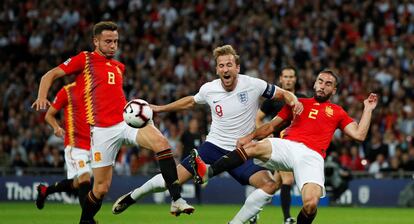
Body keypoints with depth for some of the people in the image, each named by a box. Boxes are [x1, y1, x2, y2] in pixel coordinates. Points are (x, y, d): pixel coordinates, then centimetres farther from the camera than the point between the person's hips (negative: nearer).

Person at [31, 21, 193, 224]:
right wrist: (42, 97, -17)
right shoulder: (85, 59, 3)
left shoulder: (119, 66, 20)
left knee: (161, 143, -24)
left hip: (127, 121, 4)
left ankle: (176, 200, -27)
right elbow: (50, 75, 1)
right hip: (102, 130, -4)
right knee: (102, 187, -3)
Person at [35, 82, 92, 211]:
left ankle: (45, 190, 37)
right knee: (85, 178, -20)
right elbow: (49, 115, 5)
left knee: (76, 184, 12)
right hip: (75, 145, -5)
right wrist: (56, 127, -16)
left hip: (92, 145, 5)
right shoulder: (67, 91, -2)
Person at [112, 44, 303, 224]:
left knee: (269, 185, -24)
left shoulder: (253, 85, -14)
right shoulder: (208, 89, -6)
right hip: (214, 146, 1)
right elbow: (191, 101, 17)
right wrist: (159, 108, 21)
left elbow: (283, 94, -2)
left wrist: (293, 100, -25)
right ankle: (133, 196, 20)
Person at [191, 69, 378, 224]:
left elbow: (359, 134, 17)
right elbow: (271, 126, 24)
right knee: (254, 147, -32)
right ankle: (207, 172, -42)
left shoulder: (337, 112, 26)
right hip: (287, 146, 1)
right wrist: (250, 136, 9)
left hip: (311, 156, -1)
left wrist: (367, 109, 18)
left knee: (311, 204, -27)